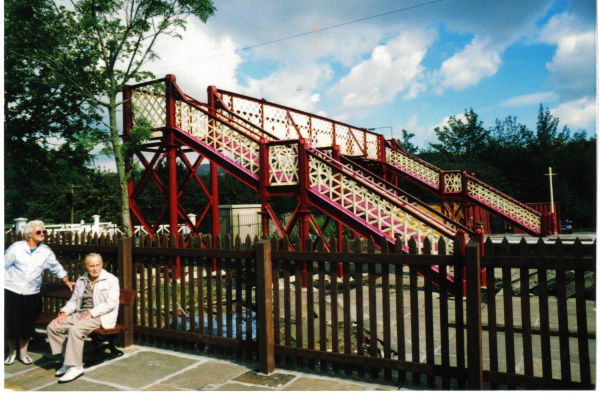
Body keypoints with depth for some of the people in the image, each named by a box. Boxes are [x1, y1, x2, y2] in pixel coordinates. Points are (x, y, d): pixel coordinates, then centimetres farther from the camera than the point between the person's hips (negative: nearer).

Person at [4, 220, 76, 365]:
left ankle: (23, 352, 26)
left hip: (31, 294, 2)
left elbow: (56, 268, 14)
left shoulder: (46, 251, 3)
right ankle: (12, 352, 27)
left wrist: (68, 282, 15)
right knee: (10, 324, 6)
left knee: (27, 325, 7)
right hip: (11, 292, -2)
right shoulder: (16, 248, -5)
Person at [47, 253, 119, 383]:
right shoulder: (81, 280, 16)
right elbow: (73, 301, 20)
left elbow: (111, 303, -14)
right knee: (53, 327, -9)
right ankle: (68, 359, 1)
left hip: (100, 317, -7)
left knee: (75, 329, -31)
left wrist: (91, 313, -19)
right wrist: (64, 312, 1)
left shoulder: (111, 280, -4)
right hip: (80, 314, 7)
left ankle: (76, 366, -19)